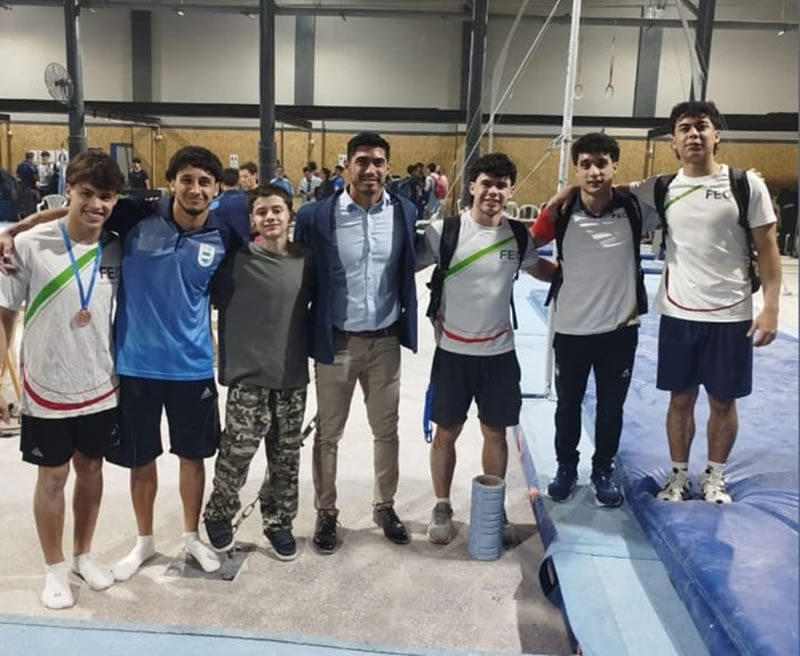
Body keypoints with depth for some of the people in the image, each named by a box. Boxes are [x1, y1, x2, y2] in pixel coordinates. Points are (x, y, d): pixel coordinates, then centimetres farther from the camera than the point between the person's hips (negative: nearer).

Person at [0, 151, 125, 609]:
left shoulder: (118, 249, -5)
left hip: (102, 388, 3)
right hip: (46, 390, -2)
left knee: (91, 468, 17)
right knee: (53, 476, 11)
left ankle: (84, 554, 38)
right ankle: (55, 568, 30)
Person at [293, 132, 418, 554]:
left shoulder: (405, 213, -2)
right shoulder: (316, 215, -9)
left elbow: (422, 259, 12)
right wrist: (307, 330, -2)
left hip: (385, 340, 2)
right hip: (336, 342, -2)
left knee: (386, 430, 16)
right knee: (328, 434, 11)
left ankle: (384, 506, 36)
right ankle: (326, 513, 30)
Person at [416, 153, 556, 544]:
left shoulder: (519, 236, -1)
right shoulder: (444, 230, -11)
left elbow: (540, 270, 17)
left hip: (499, 352, 2)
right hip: (453, 351, -2)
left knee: (495, 433, 12)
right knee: (446, 433, 10)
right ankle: (442, 508, 28)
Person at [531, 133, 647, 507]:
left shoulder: (633, 207, -9)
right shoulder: (561, 213, -10)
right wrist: (563, 275, -3)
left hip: (620, 328, 0)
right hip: (571, 328, 0)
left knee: (611, 407, 13)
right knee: (568, 404, 15)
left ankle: (604, 470, 33)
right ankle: (566, 467, 35)